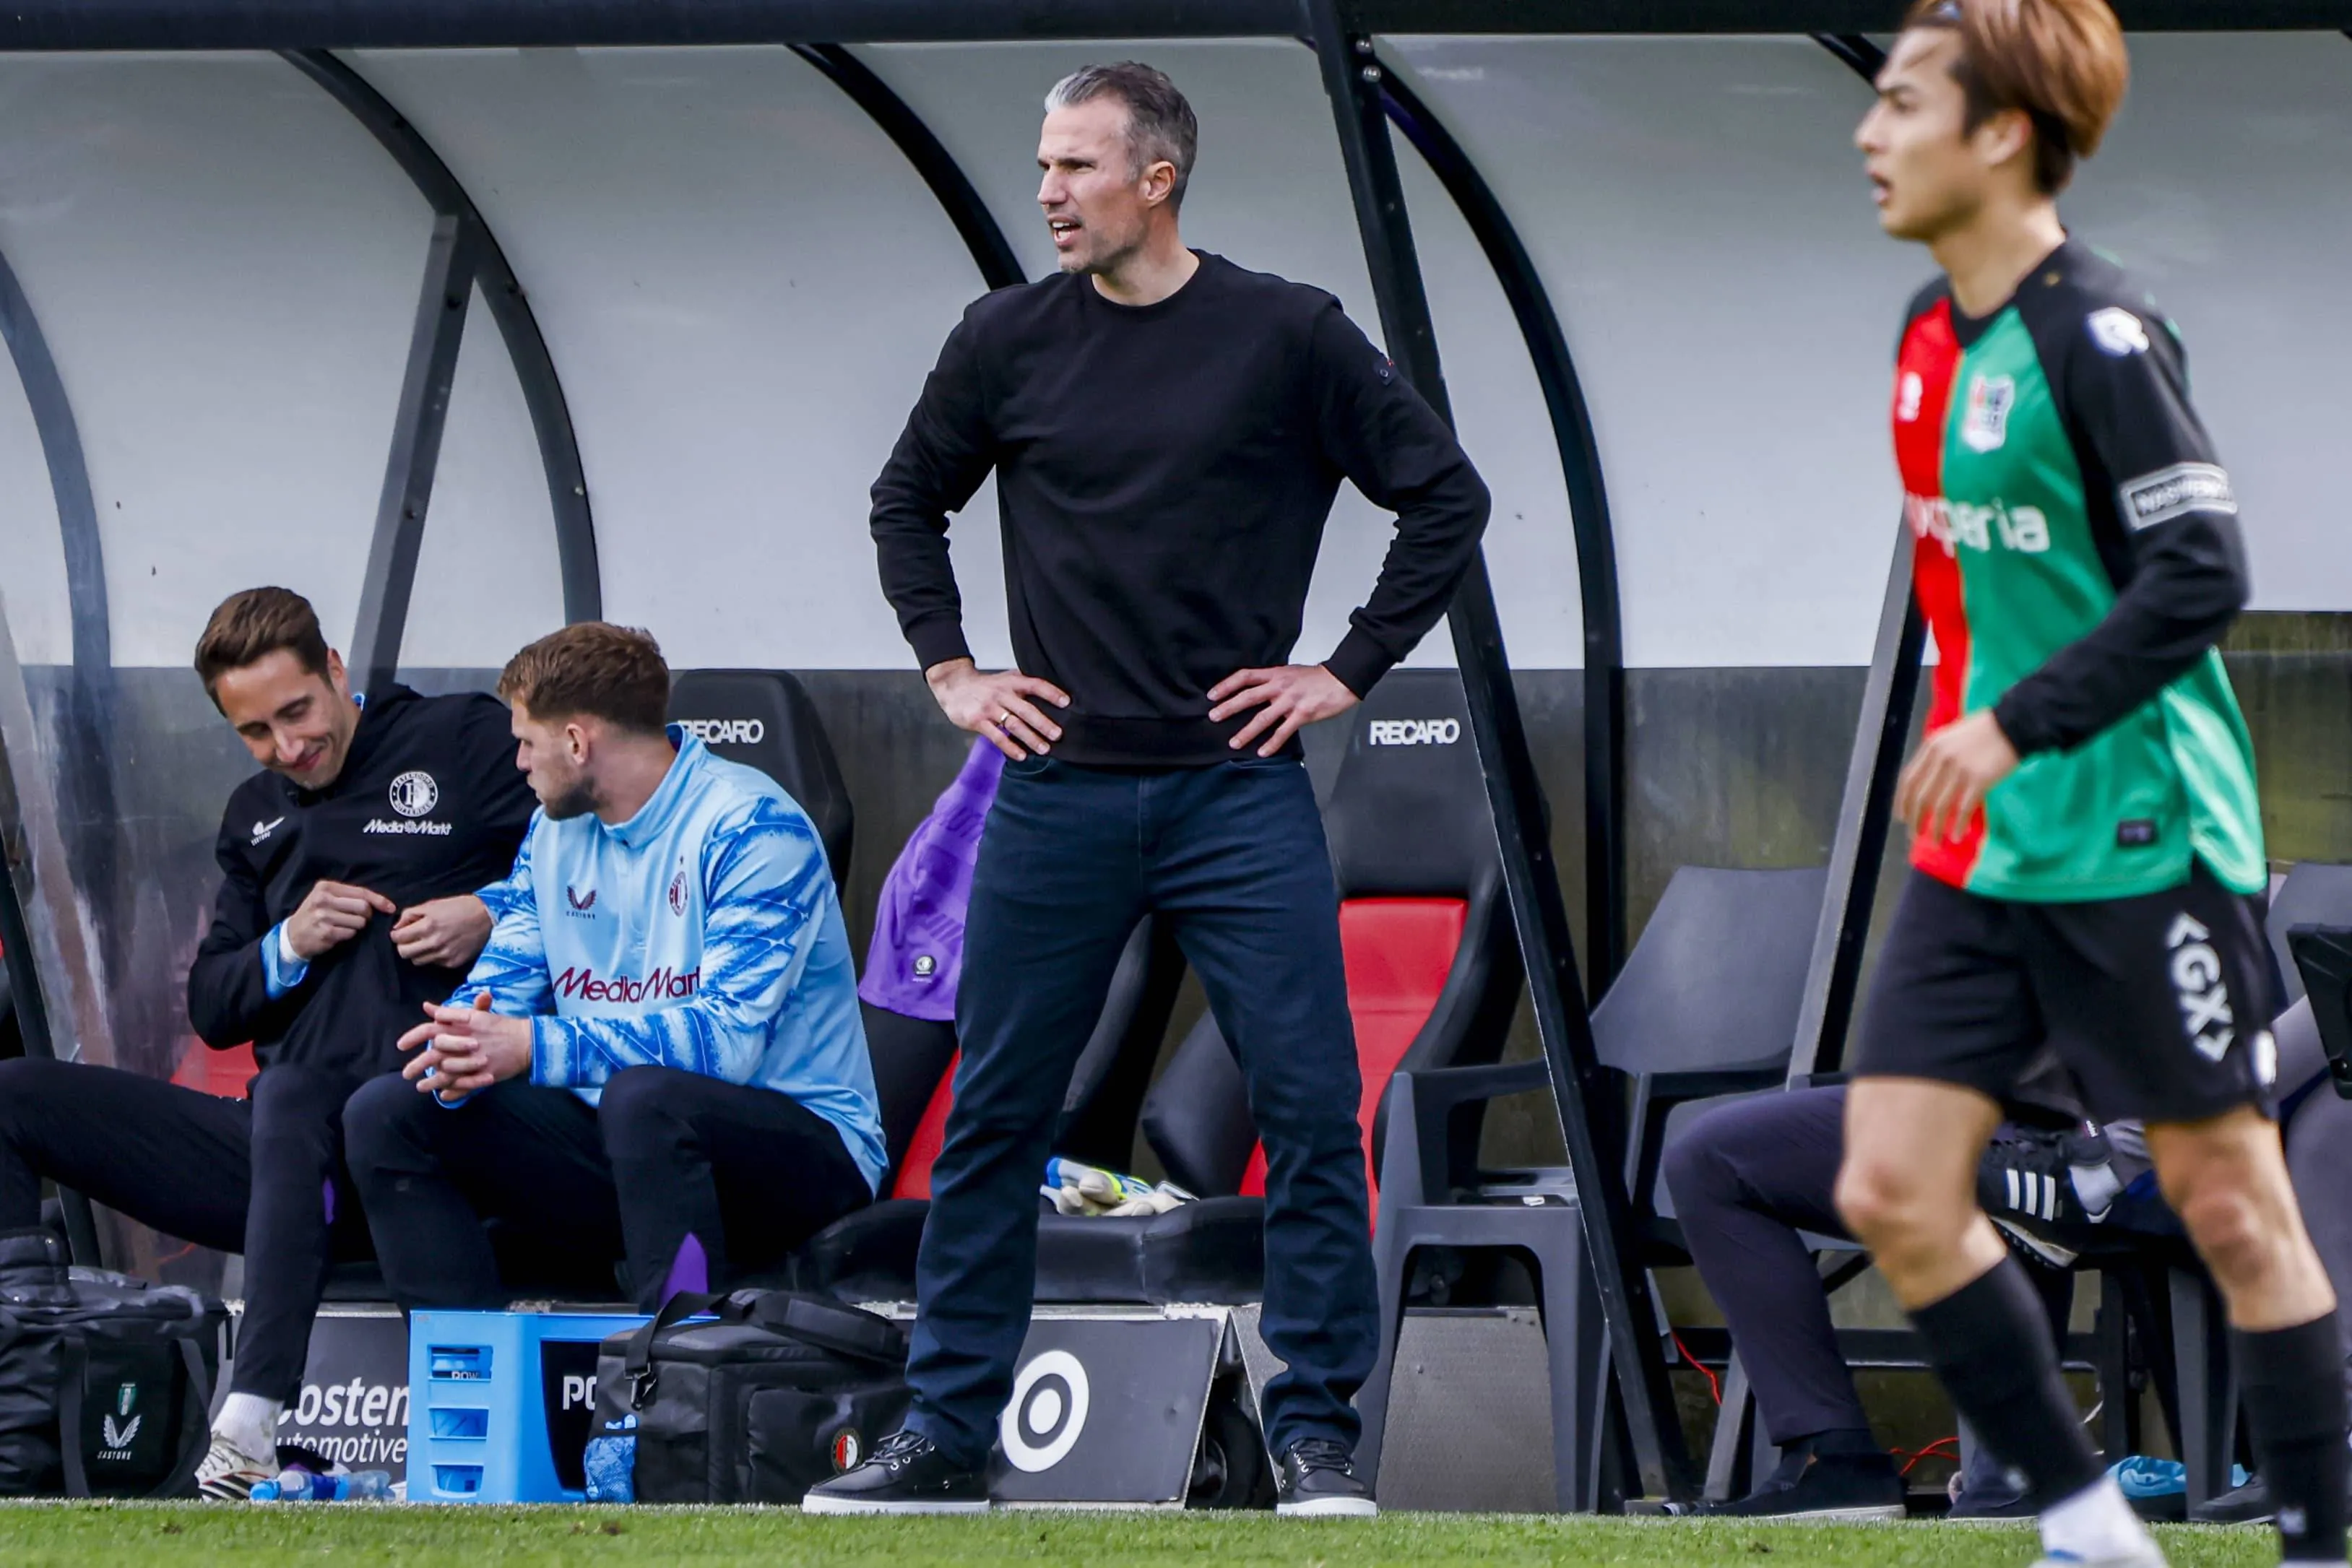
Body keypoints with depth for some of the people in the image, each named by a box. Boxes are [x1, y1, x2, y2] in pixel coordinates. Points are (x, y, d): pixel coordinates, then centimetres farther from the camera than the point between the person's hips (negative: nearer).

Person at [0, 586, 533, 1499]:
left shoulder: (467, 741, 5)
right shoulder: (256, 817, 23)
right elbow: (212, 1012, 19)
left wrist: (492, 917, -15)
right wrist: (287, 947, -1)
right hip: (281, 1147, 7)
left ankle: (255, 1422, -50)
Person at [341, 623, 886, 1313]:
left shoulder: (751, 828, -14)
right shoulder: (557, 830, 11)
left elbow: (728, 1036, -25)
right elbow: (499, 986, 9)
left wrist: (538, 1047, -30)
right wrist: (462, 1054, -17)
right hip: (615, 1150, 8)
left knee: (643, 1094, -39)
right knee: (386, 1113, -4)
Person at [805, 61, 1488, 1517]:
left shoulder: (1288, 335, -2)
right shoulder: (1010, 341, 5)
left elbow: (1447, 496, 5)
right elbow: (908, 502, 21)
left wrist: (1349, 670, 1)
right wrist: (950, 671, 11)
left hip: (1241, 794, -2)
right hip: (1060, 794, 2)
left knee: (1312, 1111, -6)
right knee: (994, 1120, 4)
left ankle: (1318, 1435, 2)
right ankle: (948, 1434, 12)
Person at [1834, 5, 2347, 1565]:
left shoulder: (2097, 333, -15)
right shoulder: (1933, 334, 10)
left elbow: (2202, 573, -21)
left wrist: (2018, 725, -24)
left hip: (2139, 843, -8)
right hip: (1980, 850, 8)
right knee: (1892, 1192, 0)